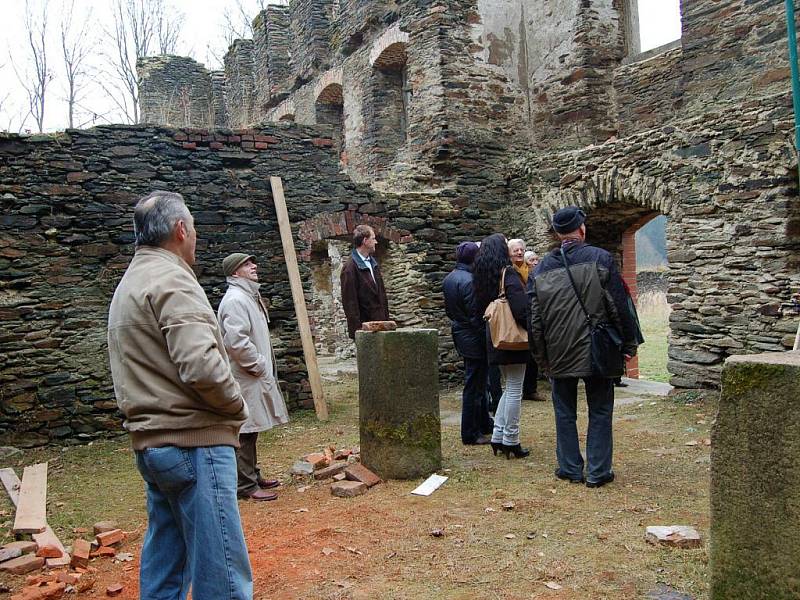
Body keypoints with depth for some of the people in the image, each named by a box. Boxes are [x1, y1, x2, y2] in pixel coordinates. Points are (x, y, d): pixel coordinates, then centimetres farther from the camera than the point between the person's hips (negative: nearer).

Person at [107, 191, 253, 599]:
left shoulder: (129, 283, 18)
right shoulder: (171, 280, -14)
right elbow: (201, 366, -26)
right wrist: (237, 406, -8)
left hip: (150, 440, 10)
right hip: (193, 441, -10)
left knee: (165, 564, 17)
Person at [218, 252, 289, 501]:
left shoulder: (249, 296, 17)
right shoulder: (236, 299, -17)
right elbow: (236, 341, -26)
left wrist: (263, 366, 16)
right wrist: (258, 366, -17)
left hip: (255, 377, 11)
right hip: (245, 378, -11)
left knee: (250, 431, 18)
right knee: (245, 433, -2)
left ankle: (253, 476, 29)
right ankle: (245, 485, 6)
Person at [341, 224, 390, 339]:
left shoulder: (373, 263, 15)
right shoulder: (350, 268, -12)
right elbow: (349, 302, -15)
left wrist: (386, 319, 14)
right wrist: (356, 329, -17)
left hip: (379, 323, 8)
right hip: (364, 325, -7)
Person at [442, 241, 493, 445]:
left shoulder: (448, 279, 8)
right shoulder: (468, 281, -21)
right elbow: (475, 314, -21)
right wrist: (485, 338, -14)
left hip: (460, 334, 10)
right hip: (473, 338, -10)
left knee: (478, 383, 21)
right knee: (474, 386, 0)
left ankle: (484, 423, 33)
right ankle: (471, 434, 9)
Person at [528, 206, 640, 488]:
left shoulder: (542, 268, 4)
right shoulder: (600, 258, -6)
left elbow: (534, 318, 6)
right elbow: (619, 305, -7)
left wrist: (541, 358, 14)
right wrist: (628, 344, 2)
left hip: (559, 355, 2)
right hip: (596, 351, -2)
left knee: (565, 412, 13)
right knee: (600, 412, 9)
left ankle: (570, 468, 18)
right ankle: (598, 471, 12)